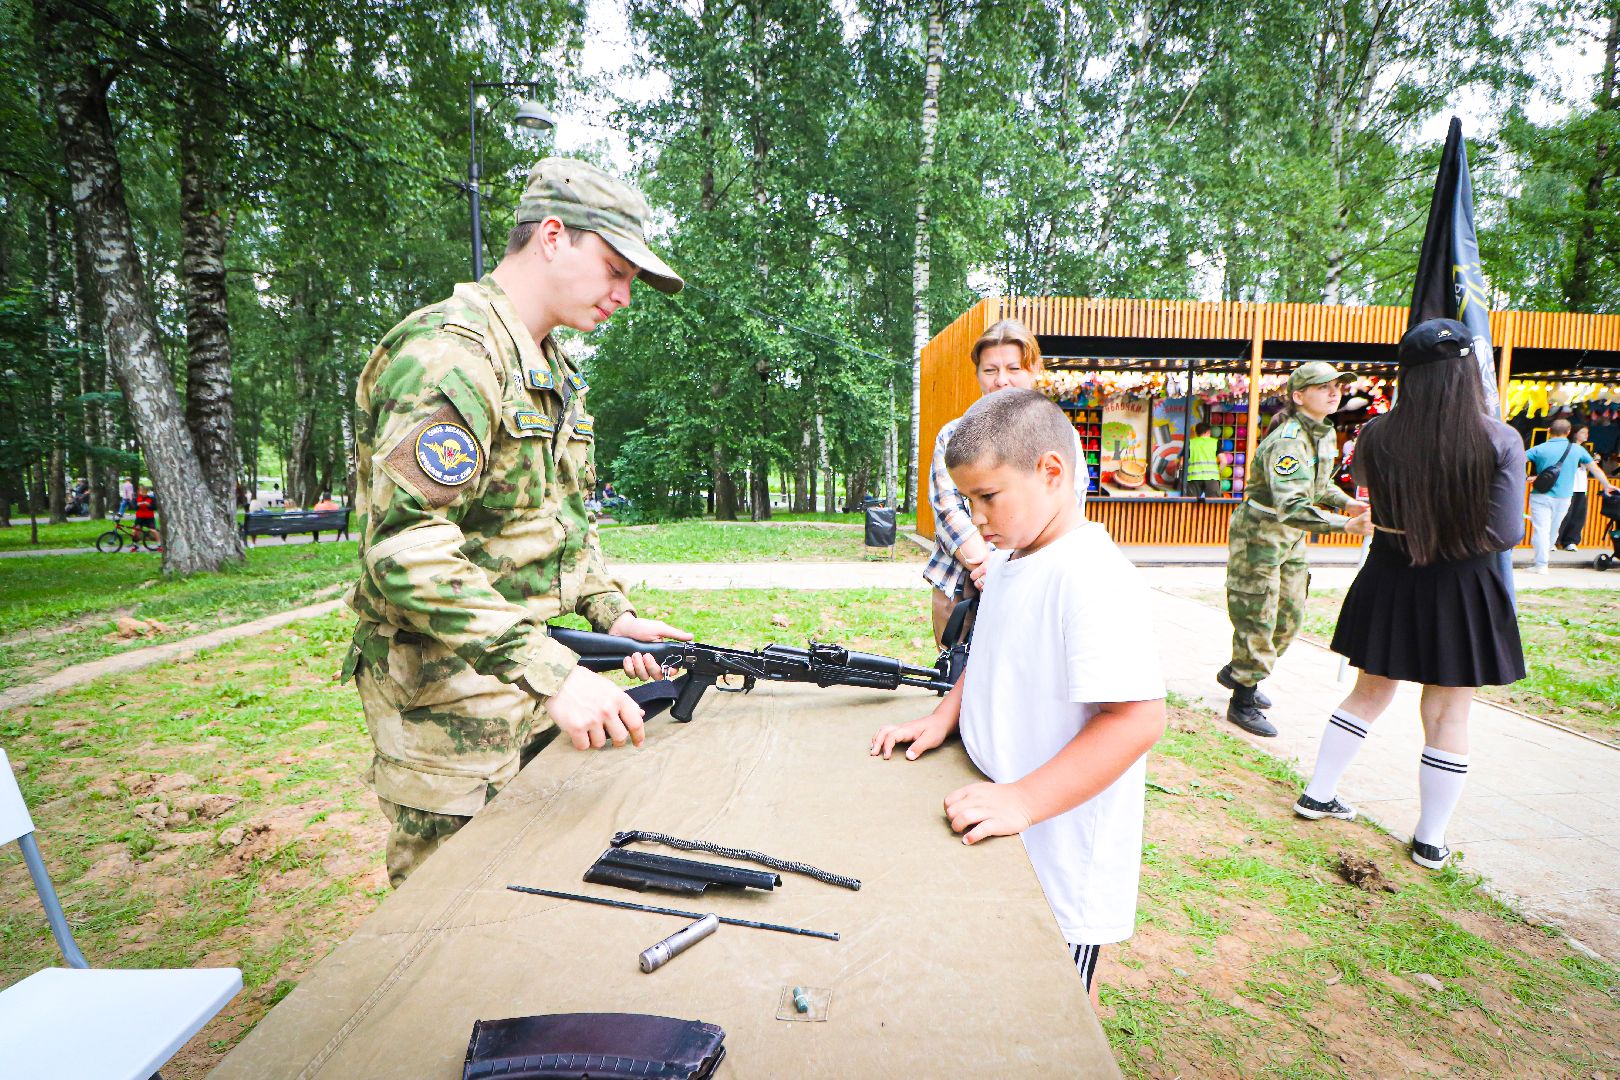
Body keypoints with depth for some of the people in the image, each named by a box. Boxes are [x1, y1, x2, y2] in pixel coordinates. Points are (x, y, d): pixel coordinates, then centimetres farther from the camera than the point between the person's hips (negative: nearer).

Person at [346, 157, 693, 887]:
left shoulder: (555, 372, 13)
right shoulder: (449, 354, -19)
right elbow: (405, 549, -29)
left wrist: (614, 616, 6)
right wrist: (549, 673, -33)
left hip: (529, 683, 9)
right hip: (448, 699, -9)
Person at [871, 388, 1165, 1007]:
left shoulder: (1092, 576, -25)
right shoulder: (1008, 561, 5)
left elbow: (1137, 718, -30)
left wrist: (1023, 801, -30)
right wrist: (943, 719, 4)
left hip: (1061, 861, -8)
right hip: (1000, 832, 8)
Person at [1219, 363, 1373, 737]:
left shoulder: (1326, 434, 6)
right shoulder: (1287, 442, -25)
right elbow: (1291, 506, -36)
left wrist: (1347, 502, 3)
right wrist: (1346, 524, -43)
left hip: (1292, 538, 9)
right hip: (1259, 535, -9)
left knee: (1290, 617, 16)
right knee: (1257, 620, -4)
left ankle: (1236, 673, 35)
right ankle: (1242, 703, 10)